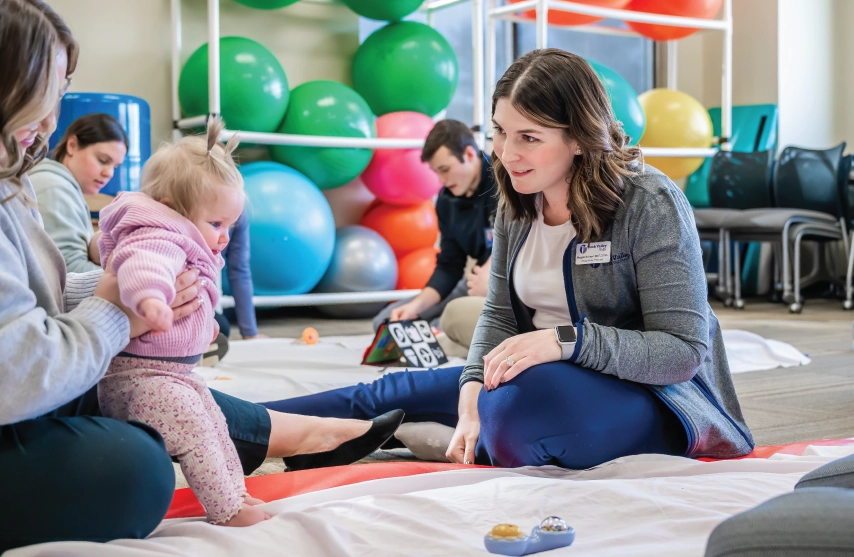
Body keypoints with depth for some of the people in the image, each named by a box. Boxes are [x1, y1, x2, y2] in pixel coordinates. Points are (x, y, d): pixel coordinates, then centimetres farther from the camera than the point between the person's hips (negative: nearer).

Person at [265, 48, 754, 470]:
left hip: (653, 396, -7)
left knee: (526, 405, -37)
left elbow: (686, 350, -21)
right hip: (548, 378, 7)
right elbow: (499, 313, 3)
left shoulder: (650, 205, -18)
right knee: (395, 393, 3)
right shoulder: (517, 203, 2)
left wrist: (566, 341, -34)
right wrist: (472, 394, -16)